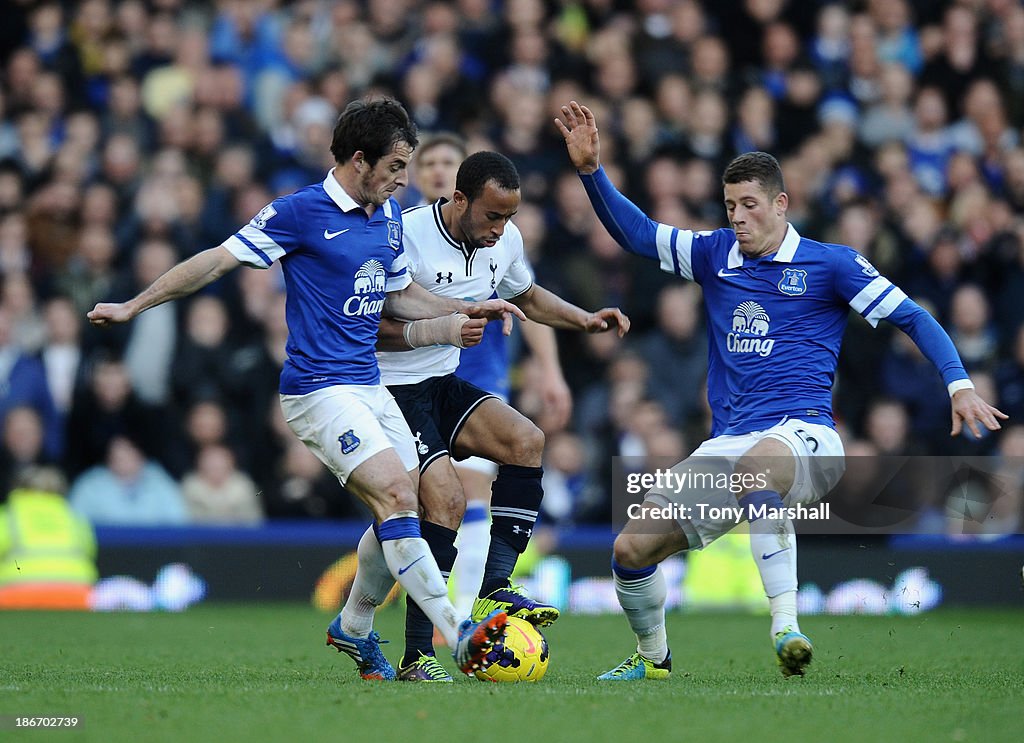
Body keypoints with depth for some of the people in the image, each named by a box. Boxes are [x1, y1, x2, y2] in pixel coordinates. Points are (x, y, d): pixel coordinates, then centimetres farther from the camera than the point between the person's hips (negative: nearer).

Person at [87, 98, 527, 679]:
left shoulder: (389, 215, 13)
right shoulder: (301, 212, -10)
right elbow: (218, 260, -5)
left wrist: (464, 311, 15)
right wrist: (133, 306, -3)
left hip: (370, 386, 8)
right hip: (320, 389, -8)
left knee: (402, 514, 6)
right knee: (396, 497, -19)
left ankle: (354, 631, 28)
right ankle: (462, 640, -24)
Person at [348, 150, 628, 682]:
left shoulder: (505, 240, 2)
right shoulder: (406, 237, -22)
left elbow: (526, 295, 23)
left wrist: (585, 319, 8)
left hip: (443, 384, 8)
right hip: (390, 390, -8)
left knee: (526, 440, -15)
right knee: (446, 499, -23)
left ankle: (494, 592, -13)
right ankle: (416, 654, -16)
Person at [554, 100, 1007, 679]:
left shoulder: (830, 264, 3)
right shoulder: (714, 254, 16)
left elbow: (912, 317, 2)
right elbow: (634, 233, 21)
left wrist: (959, 385, -11)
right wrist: (592, 170, 7)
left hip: (802, 433, -5)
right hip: (726, 442, 5)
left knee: (756, 466, -43)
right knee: (631, 548, -6)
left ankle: (786, 625, -43)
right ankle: (653, 657, 22)